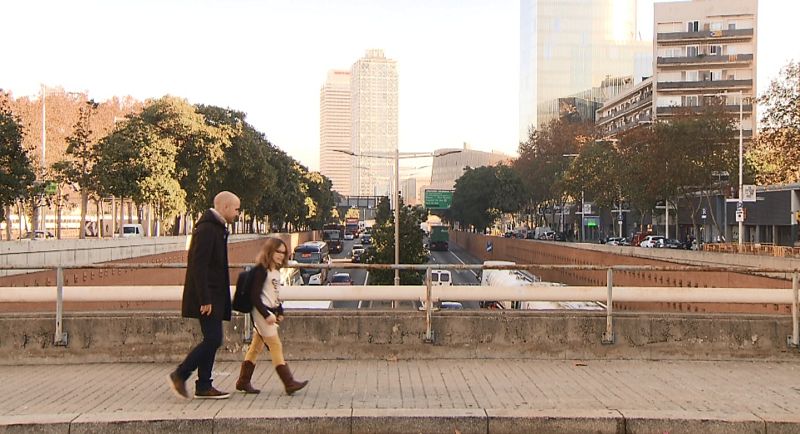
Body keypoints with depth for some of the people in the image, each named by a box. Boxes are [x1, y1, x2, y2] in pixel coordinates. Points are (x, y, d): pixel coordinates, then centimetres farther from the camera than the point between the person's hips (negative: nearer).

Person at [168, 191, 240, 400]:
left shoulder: (217, 228, 17)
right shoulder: (207, 229, -15)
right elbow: (199, 266, -22)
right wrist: (204, 300, -23)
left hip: (213, 297, 10)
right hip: (207, 297, -10)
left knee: (212, 340, 11)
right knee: (213, 339, -10)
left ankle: (203, 386, 16)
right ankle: (180, 375, 2)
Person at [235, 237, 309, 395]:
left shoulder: (276, 271, 13)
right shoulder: (261, 270, -13)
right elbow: (255, 296, -17)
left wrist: (280, 312, 12)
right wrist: (266, 315, -21)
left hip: (270, 312, 9)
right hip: (261, 312, -9)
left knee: (256, 346, 12)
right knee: (275, 346, -9)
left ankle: (243, 382, 19)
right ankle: (289, 383, -9)